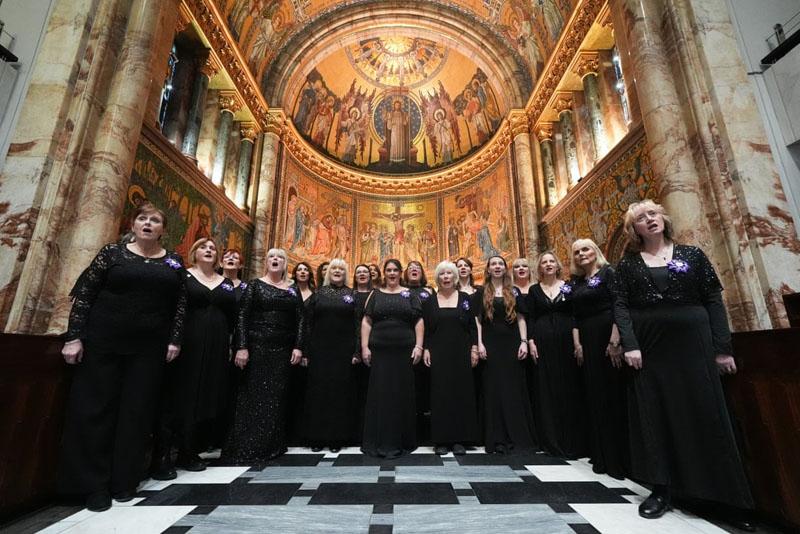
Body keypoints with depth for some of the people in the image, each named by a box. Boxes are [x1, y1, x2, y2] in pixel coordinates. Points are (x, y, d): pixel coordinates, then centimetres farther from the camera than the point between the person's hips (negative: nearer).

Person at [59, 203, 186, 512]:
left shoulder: (173, 262, 6)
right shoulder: (112, 252, 3)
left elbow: (180, 303, 5)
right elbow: (83, 294, 1)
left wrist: (175, 339, -2)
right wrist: (74, 336, -6)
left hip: (150, 348, 1)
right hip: (102, 342, 0)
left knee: (137, 412, 6)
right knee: (94, 409, 4)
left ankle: (125, 481, 21)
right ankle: (95, 485, 19)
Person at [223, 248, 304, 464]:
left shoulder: (293, 291, 10)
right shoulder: (255, 285, 3)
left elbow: (300, 320, 6)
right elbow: (242, 316, -4)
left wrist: (298, 347, -3)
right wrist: (242, 347, -13)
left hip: (283, 350, 3)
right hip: (257, 347, -2)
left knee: (276, 397, 9)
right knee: (253, 396, 2)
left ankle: (272, 445, 23)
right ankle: (246, 448, 14)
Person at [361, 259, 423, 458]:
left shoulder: (409, 295, 7)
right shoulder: (375, 294, 9)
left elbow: (419, 322, 3)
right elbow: (366, 322, 5)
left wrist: (418, 346, -6)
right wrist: (365, 347, -3)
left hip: (404, 351, 0)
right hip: (379, 351, 1)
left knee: (403, 394, 6)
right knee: (379, 394, 4)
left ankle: (401, 440, 21)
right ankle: (380, 441, 17)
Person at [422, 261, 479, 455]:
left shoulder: (465, 299, 6)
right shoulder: (430, 301, 5)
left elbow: (473, 326, 5)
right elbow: (425, 328, 4)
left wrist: (474, 349, -1)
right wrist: (426, 349, -4)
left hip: (461, 352, 1)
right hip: (438, 353, -1)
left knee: (462, 392, 4)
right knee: (440, 394, 2)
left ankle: (459, 439, 16)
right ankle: (441, 439, 13)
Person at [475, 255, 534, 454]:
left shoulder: (514, 292, 9)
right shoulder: (482, 293, 6)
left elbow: (521, 319, 6)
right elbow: (478, 320, 2)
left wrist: (524, 342, -5)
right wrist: (479, 344, -7)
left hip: (511, 344, 1)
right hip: (491, 345, -1)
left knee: (514, 388, 4)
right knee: (494, 389, 3)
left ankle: (517, 436, 16)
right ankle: (498, 438, 12)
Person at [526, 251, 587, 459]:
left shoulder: (568, 286, 7)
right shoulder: (534, 290, 8)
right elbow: (530, 318, 4)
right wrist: (531, 342, -6)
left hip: (566, 340, 0)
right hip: (543, 342, 0)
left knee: (570, 389, 4)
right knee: (546, 390, 3)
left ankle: (573, 441, 17)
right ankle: (552, 440, 14)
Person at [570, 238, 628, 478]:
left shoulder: (608, 272, -2)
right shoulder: (576, 282, 15)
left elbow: (618, 307, -13)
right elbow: (575, 315, 13)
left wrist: (615, 340, -21)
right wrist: (577, 343, 3)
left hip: (608, 335, -6)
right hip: (587, 339, 6)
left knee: (614, 394, -1)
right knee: (596, 397, 10)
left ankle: (621, 457, 12)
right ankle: (603, 456, 22)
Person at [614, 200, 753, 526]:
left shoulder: (691, 255, 7)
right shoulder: (628, 264, 5)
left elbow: (714, 301, 4)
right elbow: (620, 306, -2)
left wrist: (722, 348, -4)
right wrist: (630, 345, -13)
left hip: (693, 344, 0)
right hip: (648, 348, 0)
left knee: (705, 416, 4)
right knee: (654, 417, 4)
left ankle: (727, 496, 20)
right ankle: (662, 490, 14)